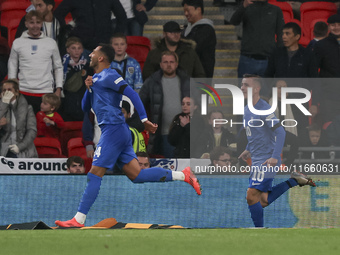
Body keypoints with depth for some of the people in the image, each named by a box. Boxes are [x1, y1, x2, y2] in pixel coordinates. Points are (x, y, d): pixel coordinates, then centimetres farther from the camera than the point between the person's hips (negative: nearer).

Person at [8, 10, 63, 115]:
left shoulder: (51, 43, 8)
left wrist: (58, 89, 5)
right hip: (24, 93, 0)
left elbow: (58, 67, 13)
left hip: (46, 93, 0)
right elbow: (12, 67, 11)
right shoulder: (18, 43, 7)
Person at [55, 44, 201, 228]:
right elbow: (85, 108, 24)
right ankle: (182, 175, 2)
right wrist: (89, 88, 6)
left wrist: (144, 120, -23)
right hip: (112, 131, 10)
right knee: (137, 175, 3)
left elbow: (132, 94, -16)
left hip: (113, 129, -10)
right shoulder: (96, 79, 24)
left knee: (94, 175, -10)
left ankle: (78, 219, -10)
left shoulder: (108, 76, -6)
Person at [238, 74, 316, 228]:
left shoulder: (264, 109, -16)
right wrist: (249, 150, 22)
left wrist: (275, 157, -26)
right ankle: (294, 181, 19)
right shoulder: (247, 109, 12)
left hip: (266, 160, -9)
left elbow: (280, 132, -21)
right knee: (264, 201, 7)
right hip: (256, 160, 9)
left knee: (252, 196, -12)